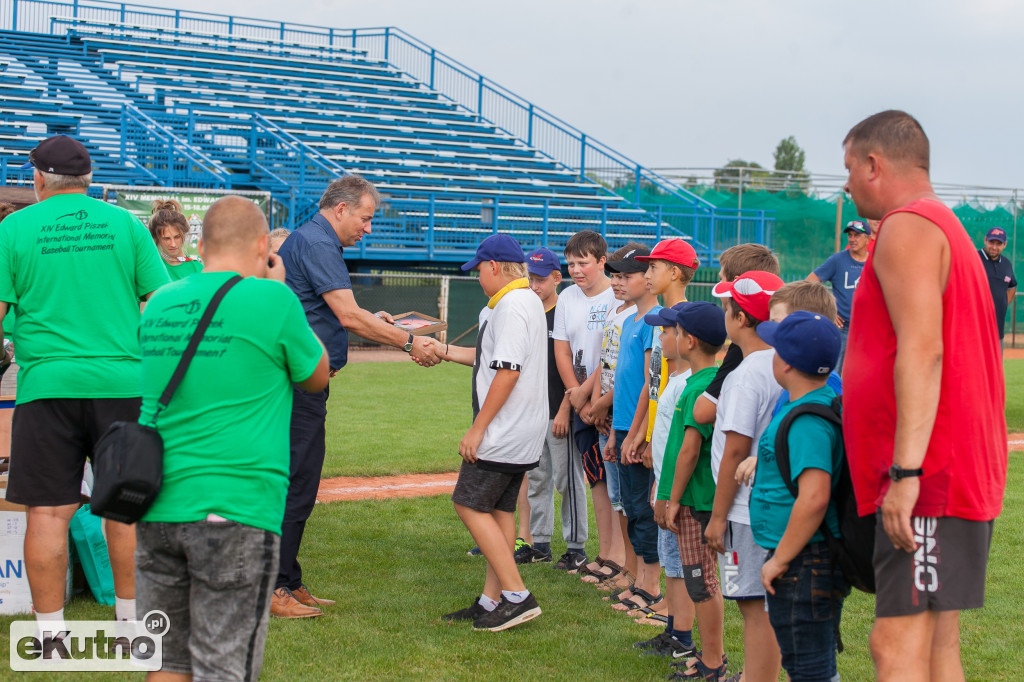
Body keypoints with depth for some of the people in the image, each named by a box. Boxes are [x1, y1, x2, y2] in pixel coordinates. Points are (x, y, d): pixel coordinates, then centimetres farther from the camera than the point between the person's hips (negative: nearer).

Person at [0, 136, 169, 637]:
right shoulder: (125, 224, 5)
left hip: (47, 383, -1)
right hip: (123, 382, 2)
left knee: (48, 510, 2)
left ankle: (51, 633, 4)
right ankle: (130, 621, 18)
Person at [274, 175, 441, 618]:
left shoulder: (309, 241, 20)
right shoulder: (317, 244, -13)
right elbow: (348, 317, -19)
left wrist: (372, 323, 20)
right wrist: (408, 343, -13)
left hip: (302, 383, 11)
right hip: (301, 382, -11)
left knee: (299, 486, 13)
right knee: (295, 485, -8)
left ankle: (288, 584, 18)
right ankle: (273, 589, -4)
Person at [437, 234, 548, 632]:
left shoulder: (511, 305, -16)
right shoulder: (529, 301, 17)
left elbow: (507, 371, -23)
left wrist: (478, 428, -21)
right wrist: (444, 351, 28)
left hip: (504, 431, -10)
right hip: (523, 434, 10)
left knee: (470, 505, -6)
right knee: (499, 509, 13)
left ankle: (517, 596, -10)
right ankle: (493, 600, 16)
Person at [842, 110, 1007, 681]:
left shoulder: (907, 227, -9)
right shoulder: (948, 229, 24)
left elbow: (922, 350, -21)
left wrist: (906, 470, -26)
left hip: (928, 480, -10)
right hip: (959, 474, 10)